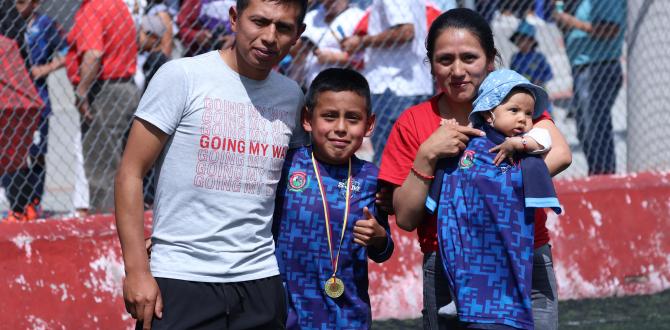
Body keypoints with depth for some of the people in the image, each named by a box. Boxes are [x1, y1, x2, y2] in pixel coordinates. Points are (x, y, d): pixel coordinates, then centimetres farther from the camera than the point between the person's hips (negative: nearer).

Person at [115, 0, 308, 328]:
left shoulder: (291, 96, 11)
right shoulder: (182, 76, -4)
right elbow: (131, 173, -5)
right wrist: (137, 271, -11)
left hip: (261, 281, 4)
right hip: (181, 278, -4)